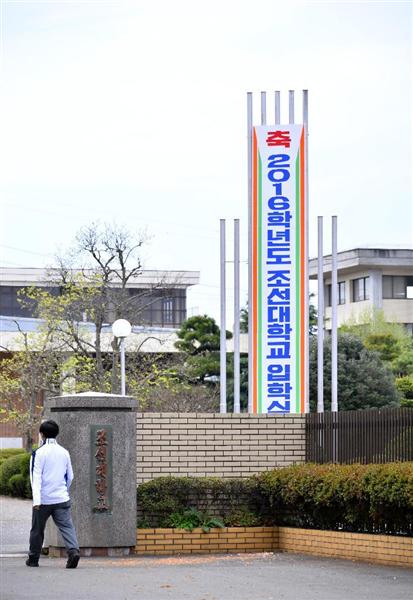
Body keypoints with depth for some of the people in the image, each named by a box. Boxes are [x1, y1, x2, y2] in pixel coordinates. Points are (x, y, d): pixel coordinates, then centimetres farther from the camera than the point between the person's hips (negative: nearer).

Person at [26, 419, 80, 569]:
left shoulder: (39, 453, -7)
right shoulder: (64, 452, 8)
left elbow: (36, 478, -14)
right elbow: (70, 476, 18)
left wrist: (37, 500, -20)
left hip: (43, 500, -3)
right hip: (61, 499, 3)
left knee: (37, 529, 12)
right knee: (67, 527, -4)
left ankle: (33, 559, 23)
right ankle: (74, 550, -27)